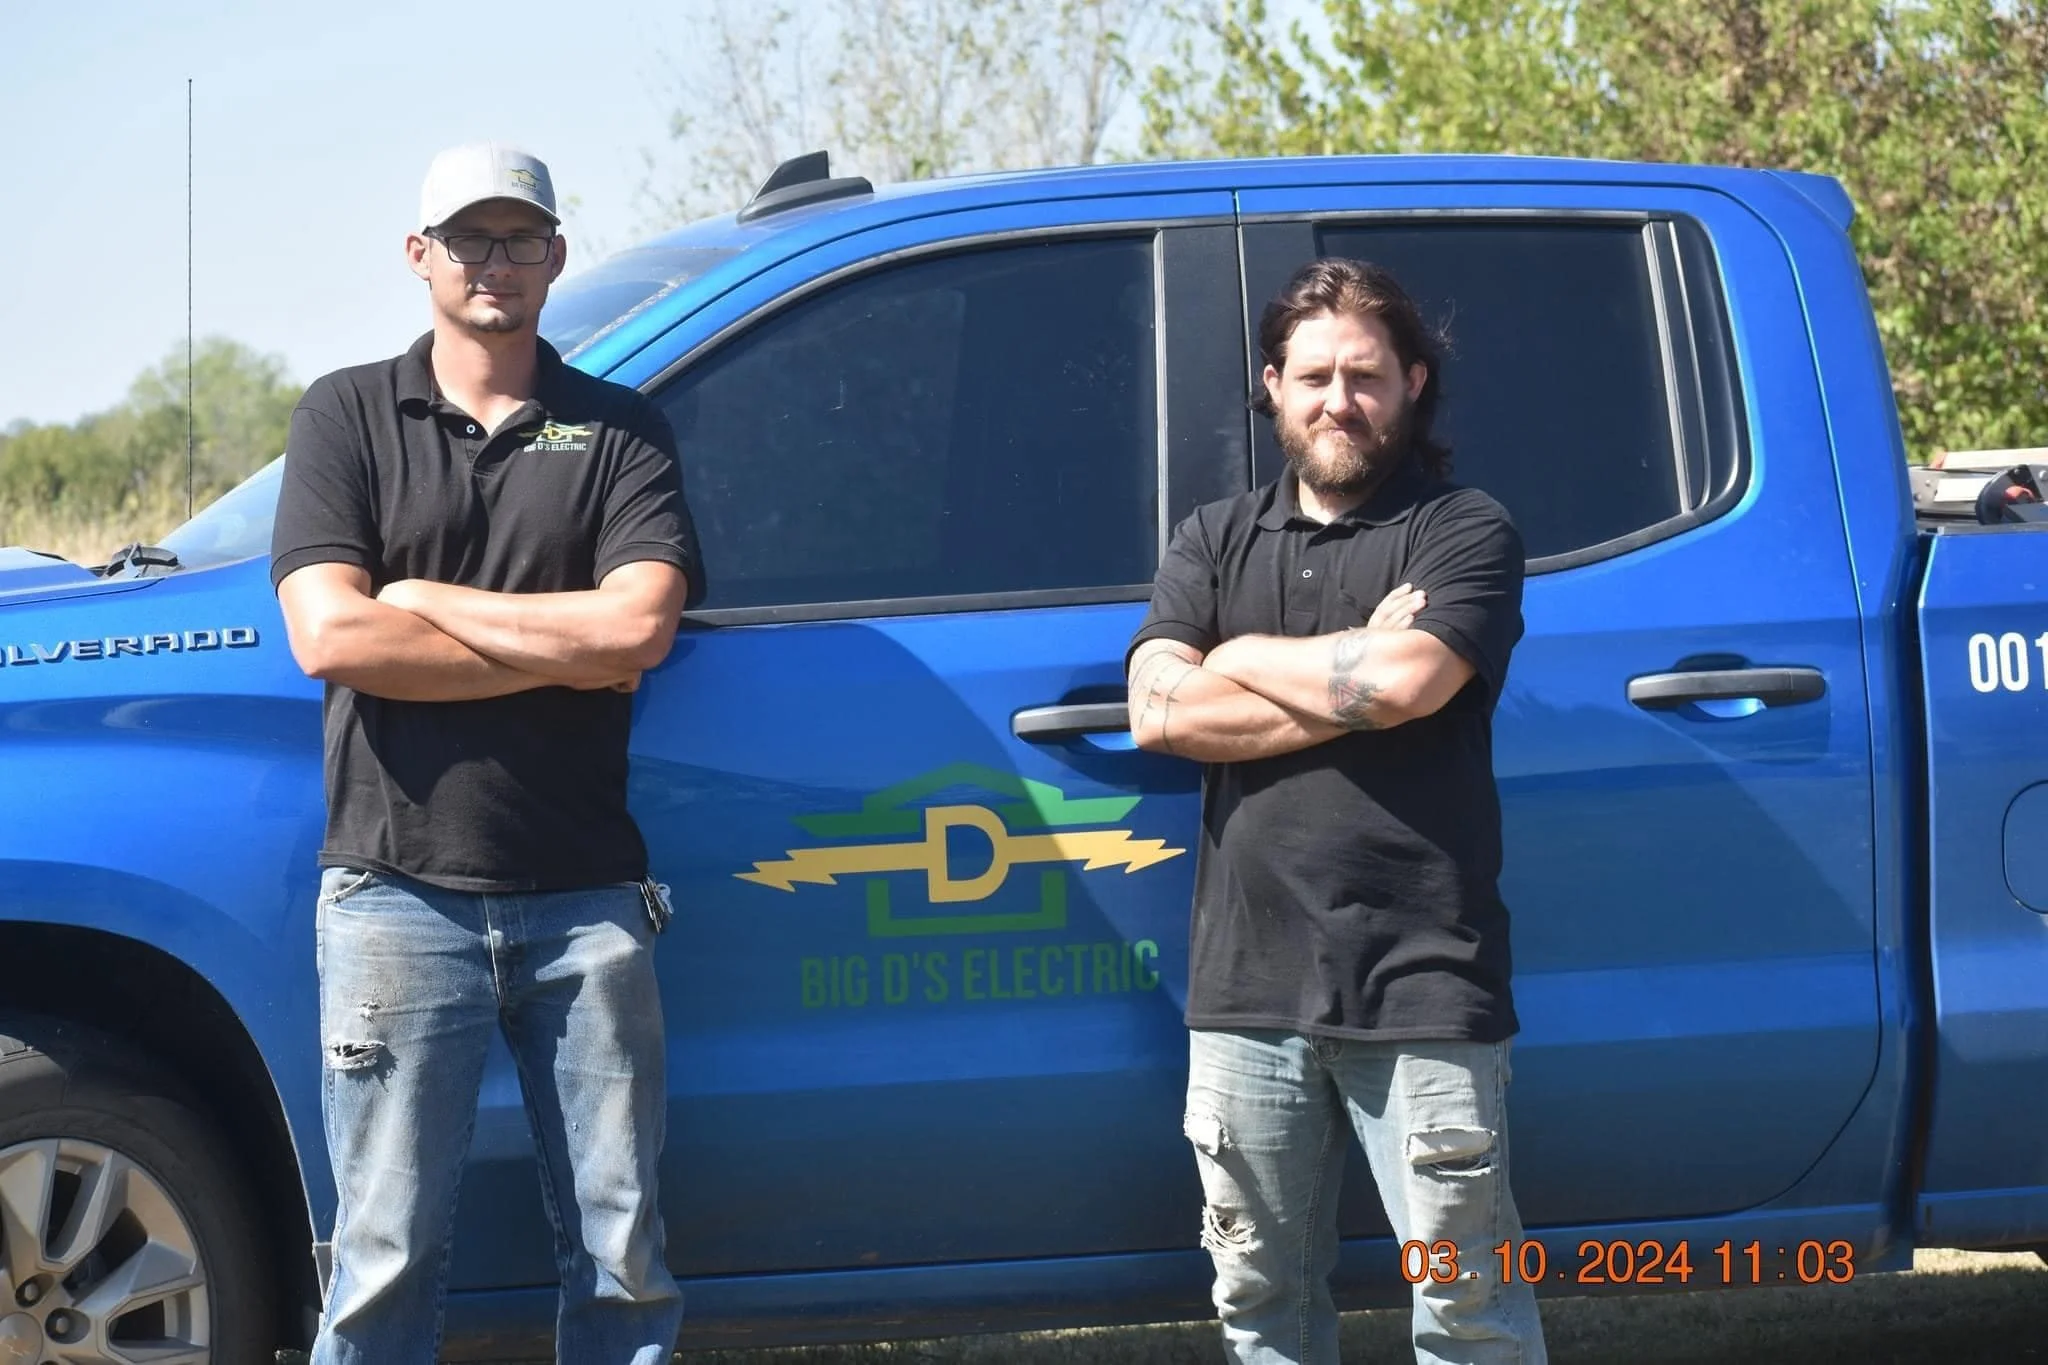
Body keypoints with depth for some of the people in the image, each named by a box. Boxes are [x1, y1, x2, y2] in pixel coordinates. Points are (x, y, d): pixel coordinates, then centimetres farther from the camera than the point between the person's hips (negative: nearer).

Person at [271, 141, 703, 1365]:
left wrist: (424, 599, -7)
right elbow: (329, 637, -8)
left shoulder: (621, 431, 8)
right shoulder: (349, 417, 6)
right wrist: (562, 652, -7)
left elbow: (640, 626, -9)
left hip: (583, 900, 1)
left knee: (621, 1251, 6)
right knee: (389, 1261, 1)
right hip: (399, 893, -1)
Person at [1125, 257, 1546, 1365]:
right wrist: (1356, 674, -7)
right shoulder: (1214, 543, 15)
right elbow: (1159, 715, -1)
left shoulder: (1464, 533, 3)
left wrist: (1243, 659, -2)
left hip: (1418, 990, -4)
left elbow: (1413, 682, -16)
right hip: (1249, 989, 4)